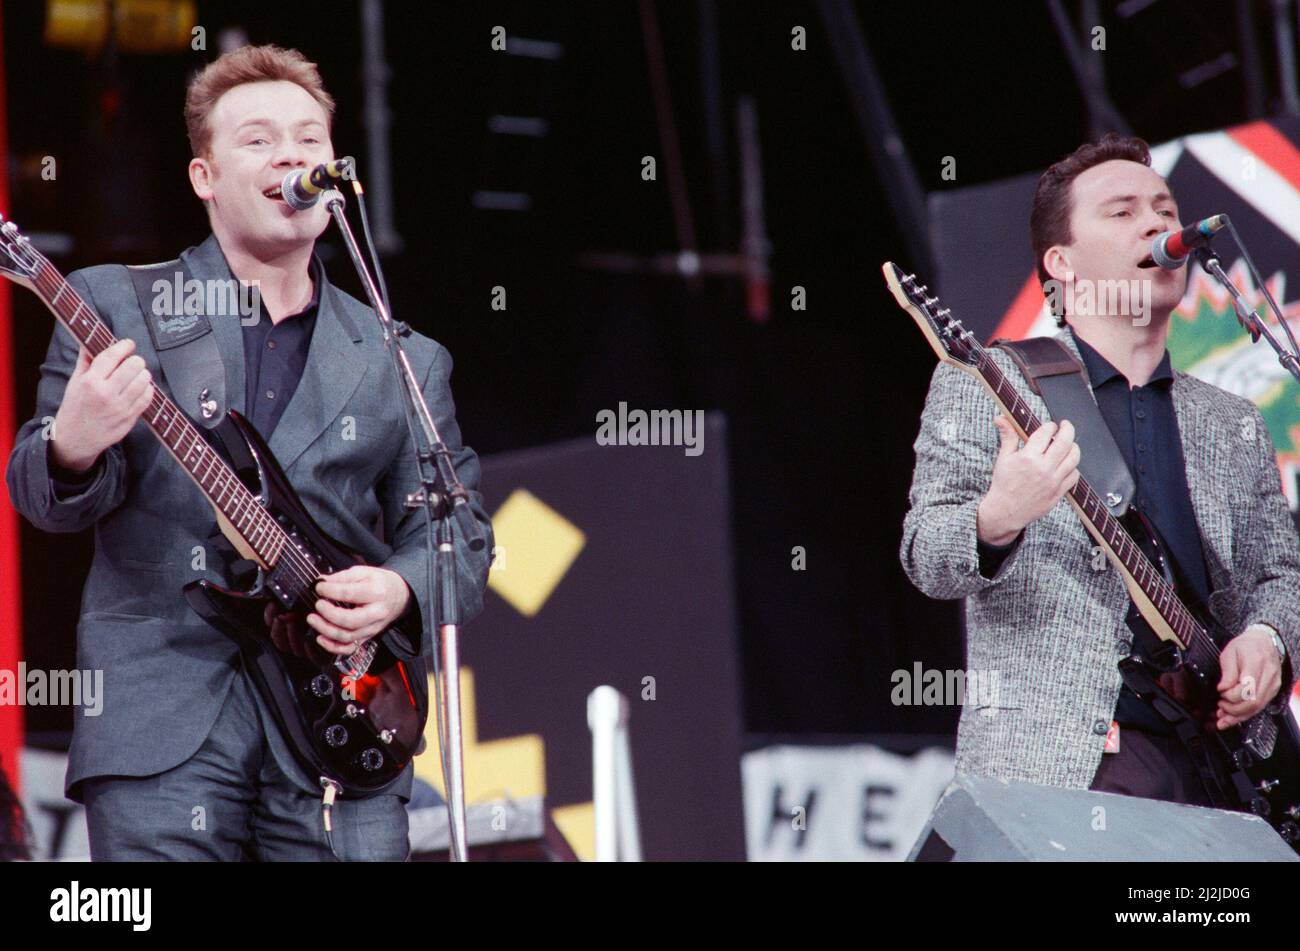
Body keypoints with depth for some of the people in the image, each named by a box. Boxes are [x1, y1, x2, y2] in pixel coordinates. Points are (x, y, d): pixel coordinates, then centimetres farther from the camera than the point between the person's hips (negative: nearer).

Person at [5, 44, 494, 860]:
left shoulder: (404, 363, 15)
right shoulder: (116, 305, 9)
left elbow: (460, 538, 14)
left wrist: (399, 591, -8)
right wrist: (74, 449, -19)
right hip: (159, 725, -2)